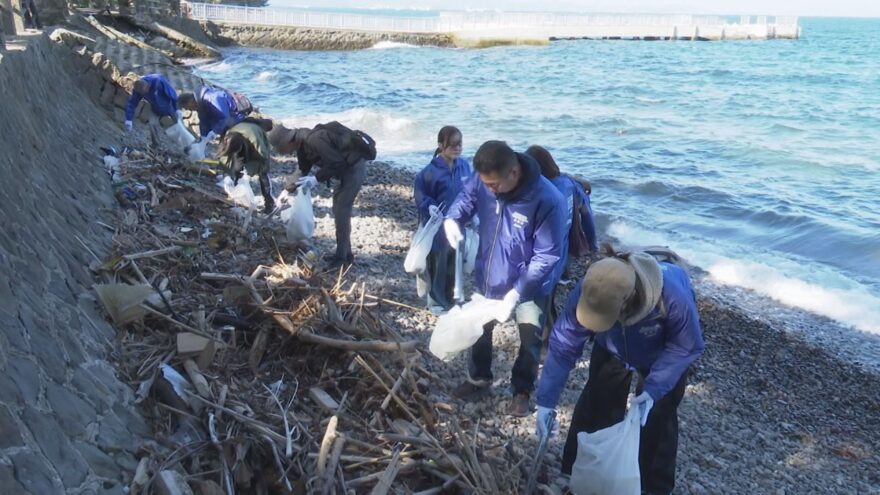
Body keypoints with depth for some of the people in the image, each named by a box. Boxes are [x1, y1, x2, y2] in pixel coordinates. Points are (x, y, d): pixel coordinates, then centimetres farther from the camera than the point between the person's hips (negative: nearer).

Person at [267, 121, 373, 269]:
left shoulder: (314, 140, -28)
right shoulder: (302, 143, 5)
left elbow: (337, 163, -28)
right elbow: (303, 170, 17)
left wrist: (316, 179, -21)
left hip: (354, 166, -10)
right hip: (345, 167, 10)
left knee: (342, 210, -9)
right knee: (339, 208, 14)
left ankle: (341, 257, -2)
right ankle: (345, 254, 21)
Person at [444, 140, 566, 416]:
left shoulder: (547, 200, -34)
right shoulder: (484, 180, -20)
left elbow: (547, 256, -28)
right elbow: (466, 196, 3)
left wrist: (516, 292, -33)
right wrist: (452, 218, -20)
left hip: (529, 286, -4)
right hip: (488, 277, 5)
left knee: (529, 342, 15)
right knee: (479, 330, 23)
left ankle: (522, 391, 38)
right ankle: (478, 379, 47)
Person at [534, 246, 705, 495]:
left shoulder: (672, 295, -46)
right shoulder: (586, 292, -39)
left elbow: (687, 346, -28)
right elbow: (563, 345, -29)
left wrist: (654, 388, -37)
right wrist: (546, 400, -27)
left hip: (663, 351, -2)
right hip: (613, 349, 2)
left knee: (658, 416, 0)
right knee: (594, 404, 4)